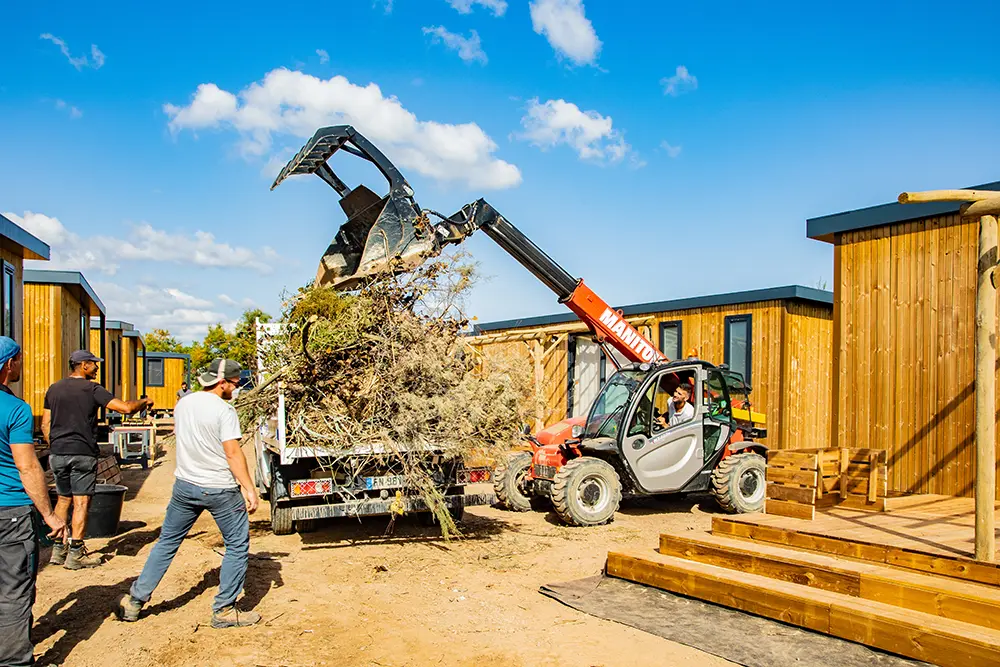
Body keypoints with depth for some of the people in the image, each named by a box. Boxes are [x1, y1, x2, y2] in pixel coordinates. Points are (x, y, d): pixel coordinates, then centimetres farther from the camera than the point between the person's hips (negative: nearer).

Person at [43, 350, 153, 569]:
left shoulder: (54, 389, 10)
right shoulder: (92, 389, -9)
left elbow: (45, 425, 12)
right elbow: (126, 408, -16)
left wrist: (54, 448, 21)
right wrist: (144, 402, 2)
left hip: (57, 453, 6)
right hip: (83, 453, -6)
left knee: (63, 499, 16)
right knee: (81, 502, 0)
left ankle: (58, 550, 19)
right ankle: (75, 554, 3)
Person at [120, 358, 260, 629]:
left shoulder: (182, 405, 4)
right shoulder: (224, 411, -17)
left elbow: (178, 435, 16)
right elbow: (233, 454, -19)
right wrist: (249, 490, -16)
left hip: (185, 485, 6)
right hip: (220, 490, -6)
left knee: (167, 542, 21)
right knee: (237, 546, 7)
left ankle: (135, 601, 27)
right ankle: (224, 611, 10)